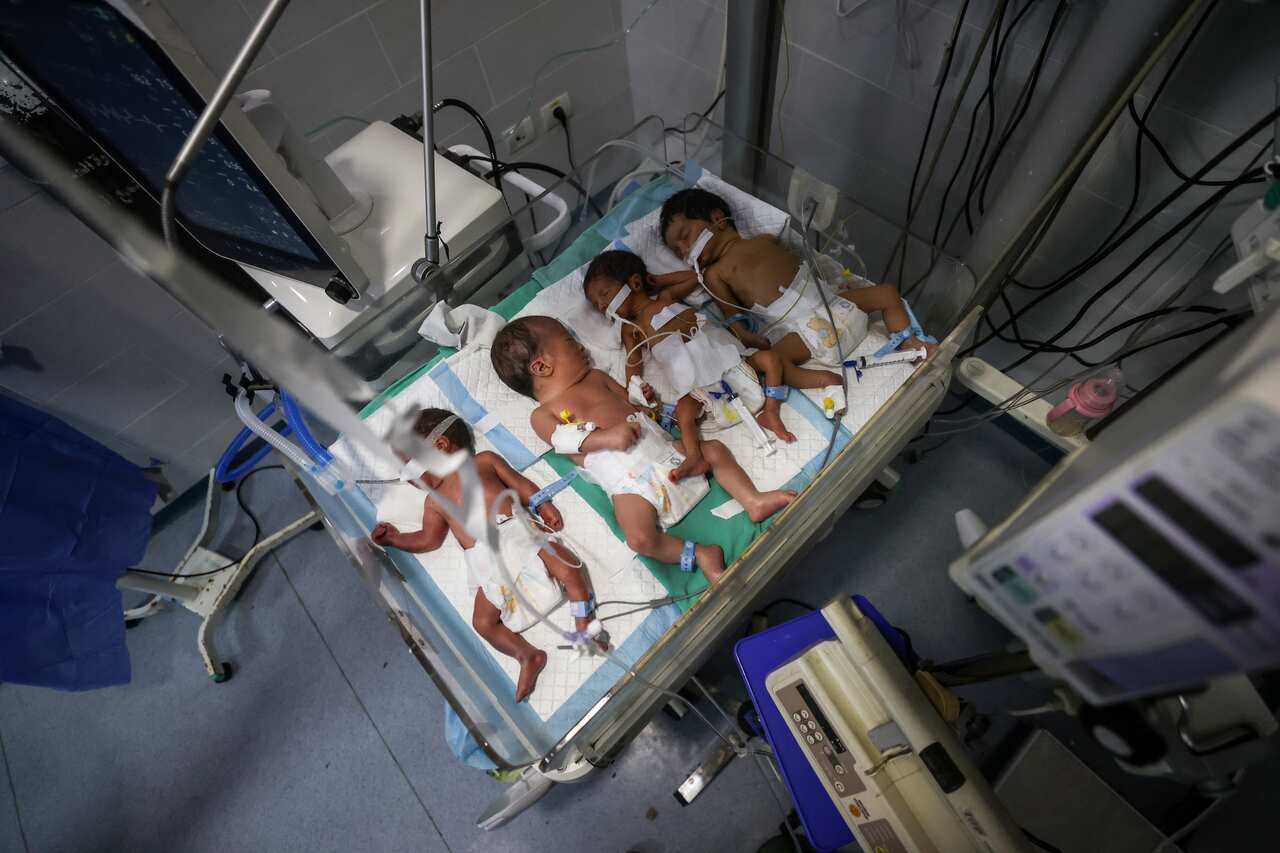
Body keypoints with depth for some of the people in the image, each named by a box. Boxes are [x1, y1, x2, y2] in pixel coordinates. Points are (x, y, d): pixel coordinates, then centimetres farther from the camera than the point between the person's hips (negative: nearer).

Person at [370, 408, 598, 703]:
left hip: (516, 532, -2)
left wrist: (543, 505, 0)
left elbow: (519, 483, 13)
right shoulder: (434, 500, 28)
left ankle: (584, 624, -8)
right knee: (483, 622, -17)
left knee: (569, 568, -21)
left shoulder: (484, 460, 19)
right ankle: (529, 656, -13)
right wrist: (395, 538, 19)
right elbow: (429, 539, 24)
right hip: (486, 560, 2)